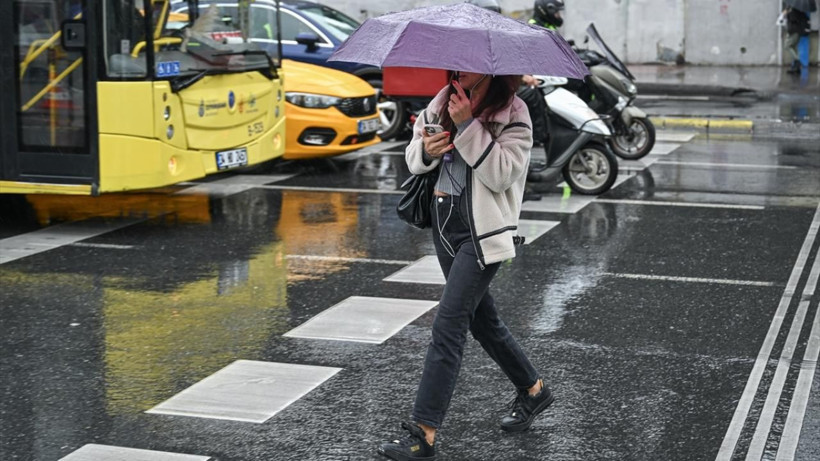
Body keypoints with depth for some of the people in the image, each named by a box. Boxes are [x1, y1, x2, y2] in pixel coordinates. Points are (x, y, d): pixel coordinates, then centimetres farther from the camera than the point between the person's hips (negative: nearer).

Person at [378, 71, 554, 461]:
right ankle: (533, 391, 39)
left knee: (448, 327, -12)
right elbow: (413, 157, 11)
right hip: (445, 222, 8)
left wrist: (468, 125, -23)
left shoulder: (512, 113, -9)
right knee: (482, 318, 18)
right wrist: (427, 150, -12)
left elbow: (502, 174, -20)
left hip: (483, 231, -7)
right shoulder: (444, 100, 9)